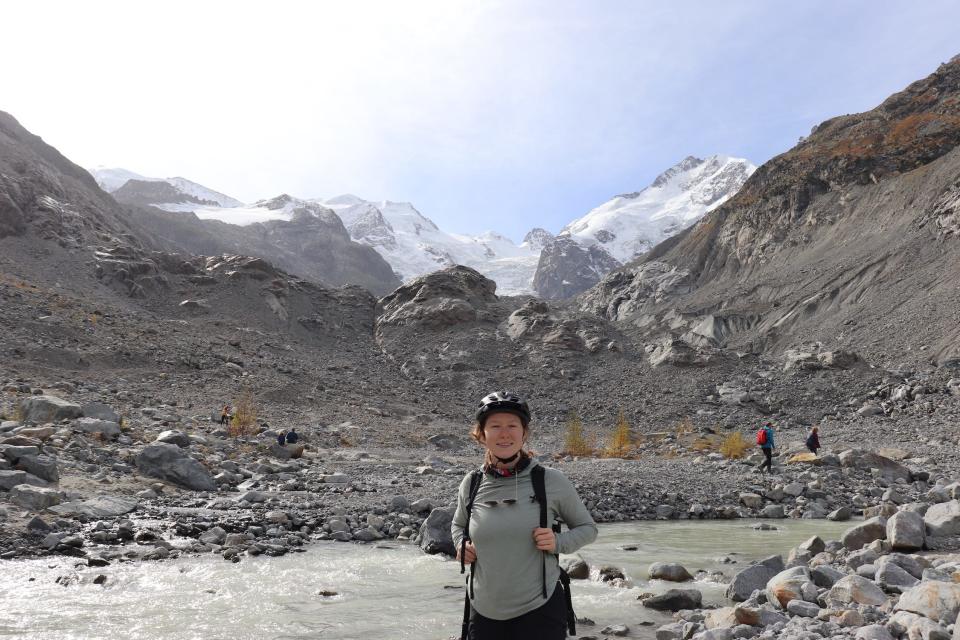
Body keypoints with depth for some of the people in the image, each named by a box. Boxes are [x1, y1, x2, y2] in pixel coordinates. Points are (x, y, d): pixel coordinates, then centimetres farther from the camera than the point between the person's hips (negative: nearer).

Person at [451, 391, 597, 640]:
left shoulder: (551, 481, -9)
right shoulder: (471, 484, -2)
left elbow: (587, 528, 4)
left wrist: (558, 543, -14)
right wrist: (461, 545, -2)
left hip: (540, 612, -2)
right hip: (484, 613, 3)